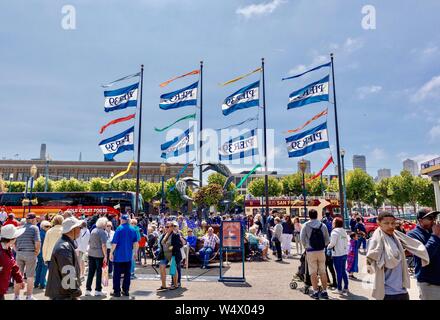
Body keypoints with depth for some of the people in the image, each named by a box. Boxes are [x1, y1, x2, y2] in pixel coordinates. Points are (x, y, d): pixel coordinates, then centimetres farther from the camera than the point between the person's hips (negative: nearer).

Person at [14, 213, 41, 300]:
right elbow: (38, 242, -17)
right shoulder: (34, 228, -7)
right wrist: (37, 252, -2)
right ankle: (29, 296, 13)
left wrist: (17, 250, 16)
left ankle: (16, 296, 21)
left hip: (19, 254, 5)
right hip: (30, 253, -5)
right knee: (30, 276, 6)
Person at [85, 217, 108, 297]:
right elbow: (104, 245, -16)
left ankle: (88, 289, 15)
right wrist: (105, 256, -13)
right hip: (99, 254, -7)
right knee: (99, 272, 3)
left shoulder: (93, 231, 12)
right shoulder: (102, 232, -11)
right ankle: (98, 290, 9)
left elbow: (89, 243, 19)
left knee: (91, 272, 11)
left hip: (91, 253, 7)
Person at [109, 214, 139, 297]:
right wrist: (134, 252, 16)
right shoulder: (133, 229, 2)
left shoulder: (119, 229, -10)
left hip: (119, 256, -4)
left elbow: (114, 243, -13)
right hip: (129, 256, 4)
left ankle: (117, 291, 8)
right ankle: (126, 290, 16)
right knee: (127, 274, 12)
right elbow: (135, 243, 6)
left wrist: (111, 253, -5)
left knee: (117, 274, 5)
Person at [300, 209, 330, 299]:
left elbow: (302, 238, -9)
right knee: (323, 272, 11)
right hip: (321, 251, 3)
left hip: (311, 251, -3)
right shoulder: (323, 225, 1)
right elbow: (327, 240, 2)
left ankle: (315, 292, 7)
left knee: (313, 272, 4)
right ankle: (324, 291, 15)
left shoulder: (306, 225, -7)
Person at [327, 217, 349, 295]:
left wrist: (328, 247, 0)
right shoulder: (344, 231, 9)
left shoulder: (335, 231, -14)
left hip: (337, 255, -7)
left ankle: (339, 289, 8)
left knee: (339, 272, 1)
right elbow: (347, 242, 11)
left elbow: (332, 243, -18)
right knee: (343, 271, 16)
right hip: (344, 253, 7)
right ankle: (346, 288, 23)